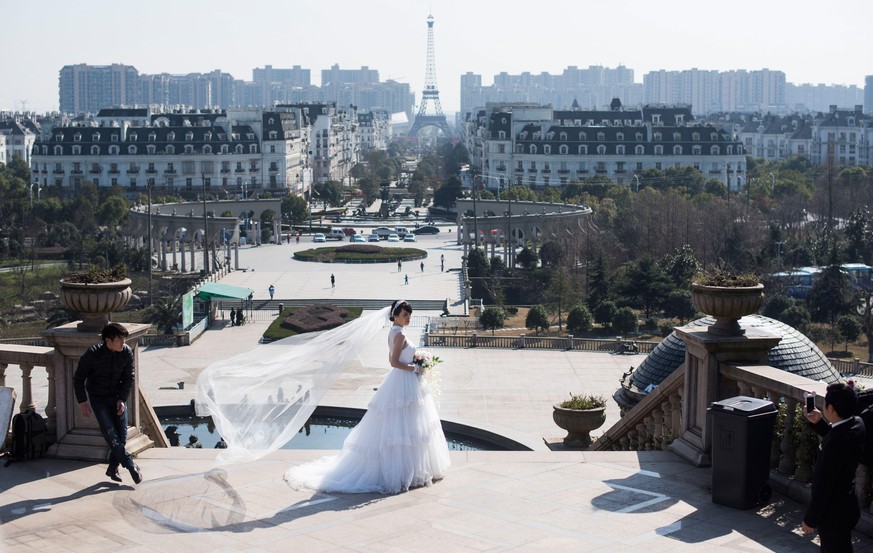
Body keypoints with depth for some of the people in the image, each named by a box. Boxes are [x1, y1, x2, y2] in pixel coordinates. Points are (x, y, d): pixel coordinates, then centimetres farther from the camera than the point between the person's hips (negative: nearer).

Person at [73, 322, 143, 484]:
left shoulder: (127, 353, -13)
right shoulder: (93, 354, -22)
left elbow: (128, 378, -2)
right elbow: (78, 378, -12)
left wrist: (122, 399, -11)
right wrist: (82, 402, -15)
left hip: (117, 397, 3)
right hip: (98, 398, -3)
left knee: (122, 435, -3)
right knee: (110, 433, -14)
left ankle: (112, 468, 14)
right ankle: (130, 465, -7)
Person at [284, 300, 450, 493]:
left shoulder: (393, 332, 12)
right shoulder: (400, 334, -17)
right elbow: (394, 362, -23)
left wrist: (412, 364, 14)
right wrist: (415, 368, -14)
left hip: (397, 382, 10)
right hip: (403, 385, -10)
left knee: (391, 428, 13)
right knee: (402, 428, -6)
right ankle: (402, 471, -3)